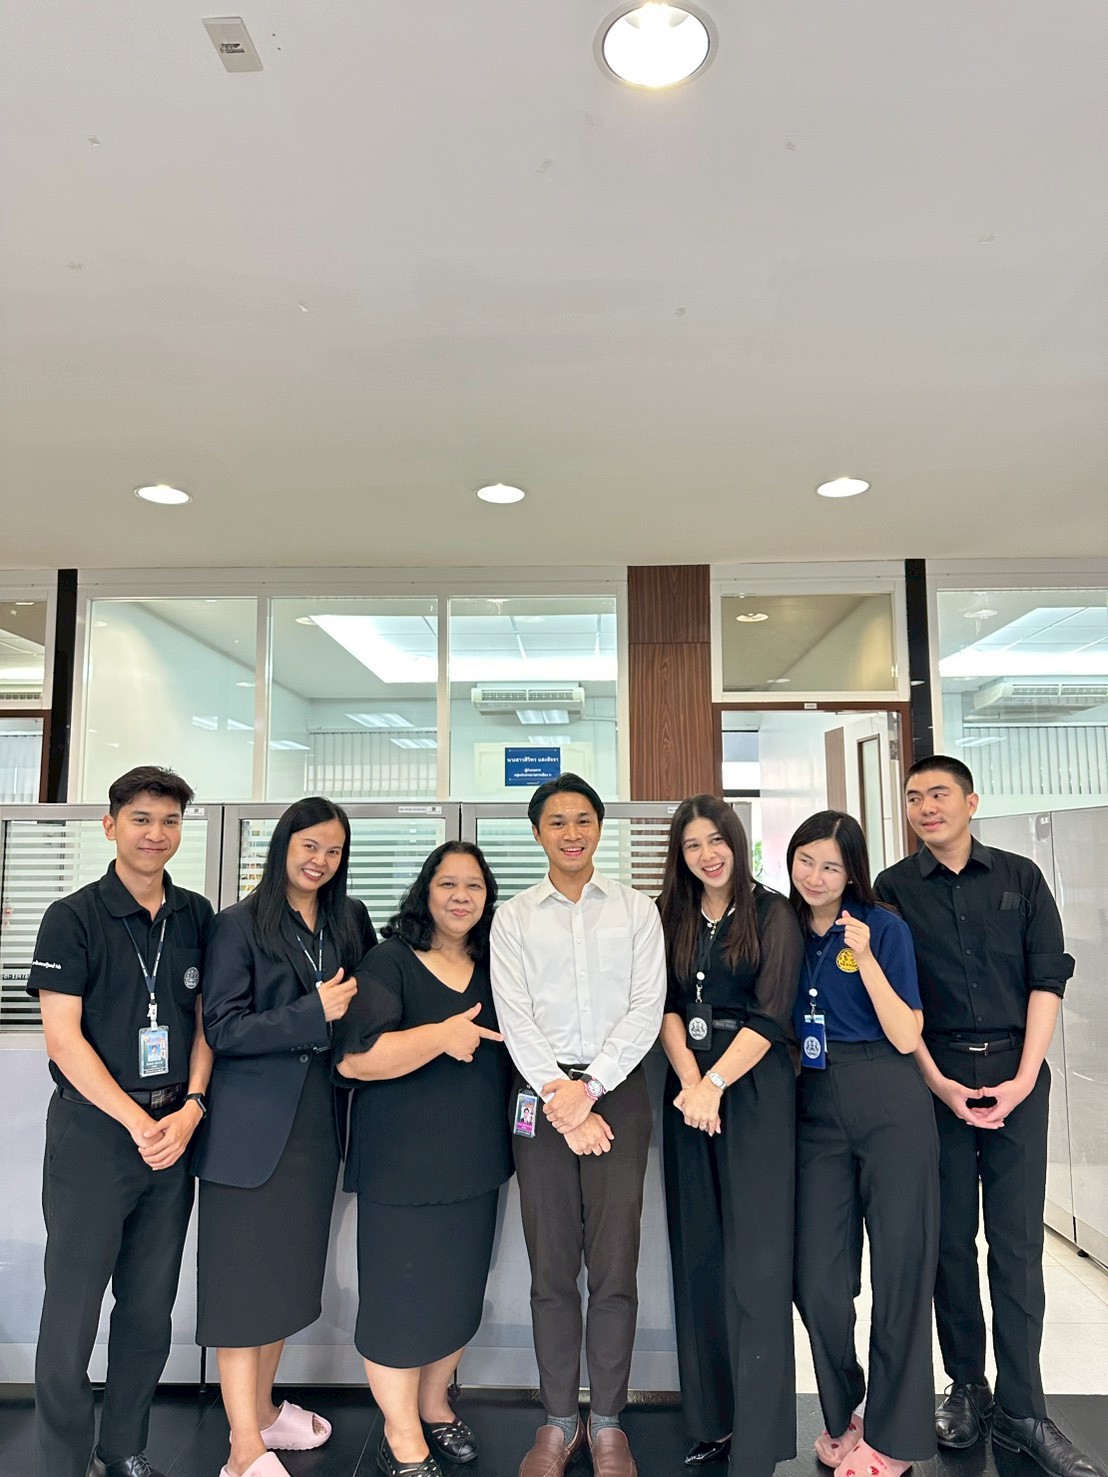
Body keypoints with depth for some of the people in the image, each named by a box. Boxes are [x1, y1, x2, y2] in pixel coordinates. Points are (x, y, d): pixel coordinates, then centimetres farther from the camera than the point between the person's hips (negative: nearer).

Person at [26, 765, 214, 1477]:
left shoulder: (197, 916, 5)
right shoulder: (74, 917, -7)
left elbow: (205, 1019, 9)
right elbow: (63, 1036, -10)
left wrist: (191, 1109, -5)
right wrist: (139, 1124, -13)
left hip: (176, 1133, 4)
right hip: (94, 1135, -4)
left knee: (151, 1311, 14)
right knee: (72, 1312, 5)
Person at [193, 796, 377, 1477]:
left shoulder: (350, 919, 6)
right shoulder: (241, 924, -8)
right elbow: (222, 1027, -14)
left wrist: (346, 1007, -5)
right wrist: (313, 1013, -19)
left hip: (316, 1118, 5)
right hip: (253, 1122, -5)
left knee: (289, 1268, 16)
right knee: (245, 1274, 2)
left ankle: (262, 1408, 34)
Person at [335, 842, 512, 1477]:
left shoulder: (493, 969, 7)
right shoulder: (390, 963, -9)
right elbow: (354, 1057, -19)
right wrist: (440, 1036, -26)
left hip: (476, 1162, 5)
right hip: (403, 1162, -5)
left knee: (461, 1289, 16)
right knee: (401, 1295, 4)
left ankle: (434, 1405, 40)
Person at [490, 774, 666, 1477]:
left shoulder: (637, 909, 6)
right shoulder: (513, 917, 7)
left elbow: (647, 1008, -2)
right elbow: (514, 1016, -1)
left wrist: (590, 1088, -10)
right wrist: (559, 1095, -11)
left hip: (618, 1088, 0)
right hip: (541, 1091, 1)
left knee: (615, 1265, 1)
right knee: (551, 1266, 5)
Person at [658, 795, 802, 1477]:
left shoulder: (772, 913, -2)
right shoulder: (673, 919, 10)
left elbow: (771, 1013, -9)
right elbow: (667, 1005, 4)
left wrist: (715, 1083, -15)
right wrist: (688, 1078, -11)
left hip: (754, 1089, -4)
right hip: (689, 1090, 4)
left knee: (755, 1262, -3)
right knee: (698, 1257, 10)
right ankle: (711, 1421, 24)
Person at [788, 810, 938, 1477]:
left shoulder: (884, 927, -3)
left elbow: (906, 1037, -9)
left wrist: (866, 959, -19)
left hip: (890, 1105, -3)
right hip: (816, 1112, 3)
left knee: (901, 1266, 5)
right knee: (818, 1277, 3)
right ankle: (842, 1415, 29)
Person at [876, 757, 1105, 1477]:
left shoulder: (1020, 877, 6)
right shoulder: (893, 889, 3)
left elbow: (1048, 978, 1)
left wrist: (1022, 1080, -7)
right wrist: (937, 1083, -8)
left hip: (1017, 1073, 1)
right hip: (935, 1076, 0)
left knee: (1019, 1241, 3)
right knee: (950, 1236, 6)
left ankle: (1021, 1409, 13)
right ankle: (967, 1387, 21)